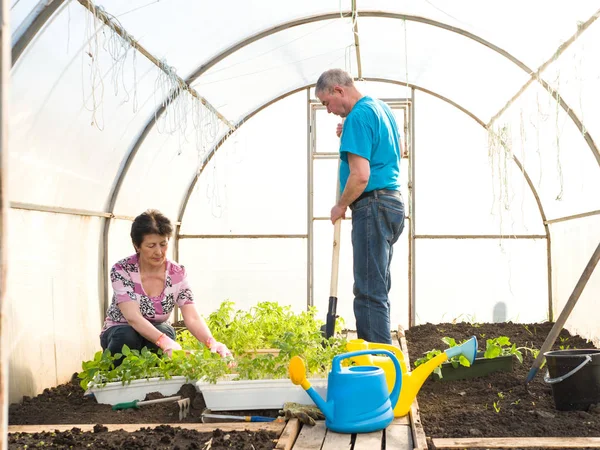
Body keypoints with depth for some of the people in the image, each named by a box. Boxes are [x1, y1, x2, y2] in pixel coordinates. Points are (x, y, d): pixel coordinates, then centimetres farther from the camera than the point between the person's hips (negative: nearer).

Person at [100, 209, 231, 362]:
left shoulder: (178, 273, -11)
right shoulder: (121, 270, -20)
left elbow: (192, 318, -18)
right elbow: (133, 317, -33)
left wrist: (212, 343, -40)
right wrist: (165, 341, -50)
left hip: (158, 333, 2)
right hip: (121, 333, -2)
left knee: (166, 331, -33)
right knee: (127, 336, -36)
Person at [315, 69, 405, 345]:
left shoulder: (358, 116, -14)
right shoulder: (380, 107, 16)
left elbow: (360, 176, -21)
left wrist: (341, 206, -5)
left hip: (373, 205, -10)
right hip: (392, 202, 10)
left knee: (369, 291, -9)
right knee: (378, 288, 14)